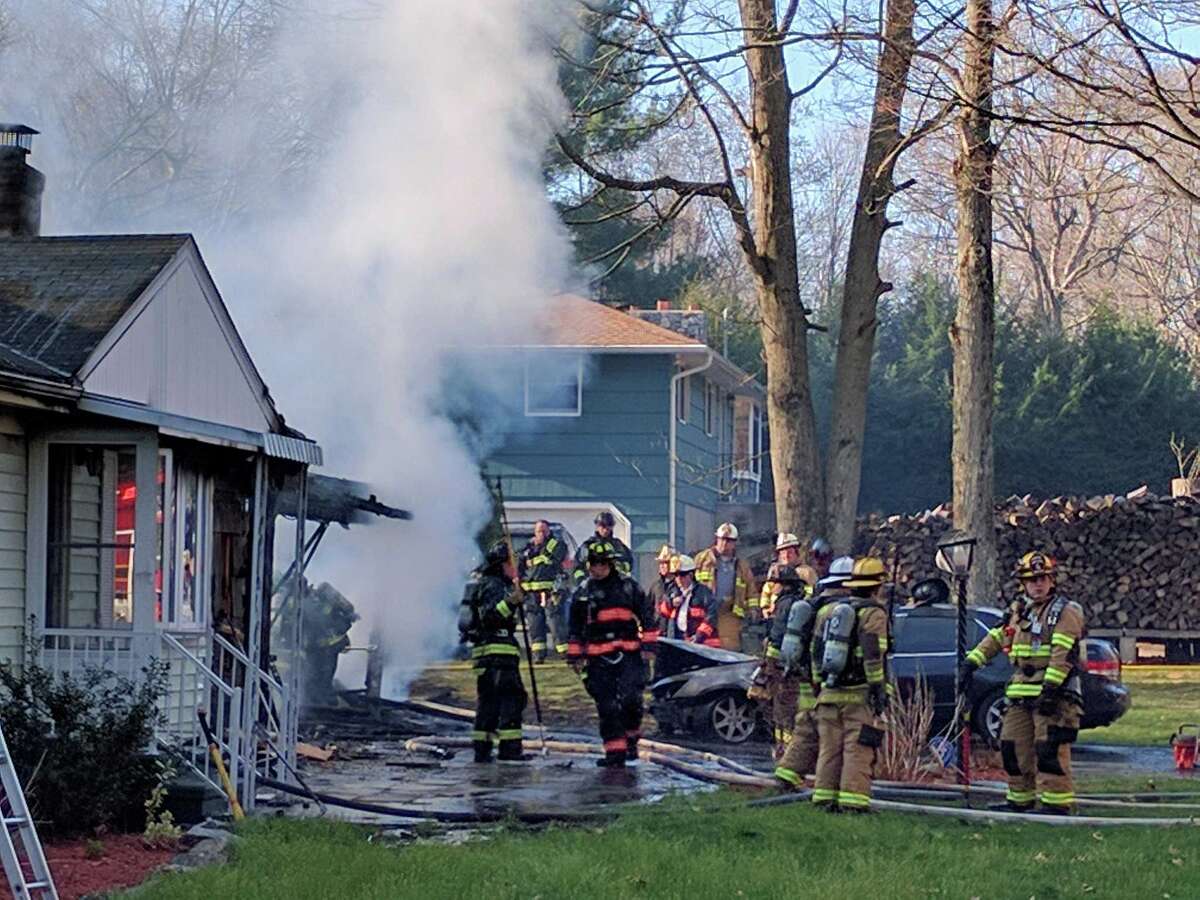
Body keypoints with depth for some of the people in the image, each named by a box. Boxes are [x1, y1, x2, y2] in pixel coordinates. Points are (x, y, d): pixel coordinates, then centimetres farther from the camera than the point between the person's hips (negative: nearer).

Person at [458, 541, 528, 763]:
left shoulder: (484, 583, 23)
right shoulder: (493, 585, -9)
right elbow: (489, 615, -24)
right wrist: (510, 601, -34)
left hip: (484, 650, 11)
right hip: (498, 649, -11)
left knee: (488, 700, 11)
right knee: (511, 696, -12)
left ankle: (482, 748, 11)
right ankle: (510, 747, -17)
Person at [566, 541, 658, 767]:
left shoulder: (628, 587, 5)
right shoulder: (583, 592, 8)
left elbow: (646, 616, 9)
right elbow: (575, 628, 13)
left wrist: (649, 643, 3)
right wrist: (574, 656, 10)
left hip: (628, 655, -2)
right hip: (598, 658, 2)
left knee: (630, 700, -12)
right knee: (607, 707, 0)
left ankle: (631, 740, 12)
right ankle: (615, 751, 4)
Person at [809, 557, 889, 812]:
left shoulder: (827, 611, 16)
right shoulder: (873, 613, -6)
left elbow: (816, 653, 18)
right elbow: (873, 656, -16)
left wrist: (818, 686, 23)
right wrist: (878, 688, -15)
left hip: (830, 693, 6)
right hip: (860, 695, -6)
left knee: (829, 749, 11)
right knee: (858, 750, -5)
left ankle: (825, 797, 11)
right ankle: (852, 799, -10)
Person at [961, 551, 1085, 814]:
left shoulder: (1066, 612, -6)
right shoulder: (1018, 610, 17)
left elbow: (1064, 654, -16)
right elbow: (996, 638, 27)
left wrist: (1051, 688, -25)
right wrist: (972, 661, 17)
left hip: (1054, 694, -8)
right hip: (1021, 695, 8)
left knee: (1050, 751, -14)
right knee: (1013, 748, 10)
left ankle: (1057, 804, -12)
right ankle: (1020, 800, 21)